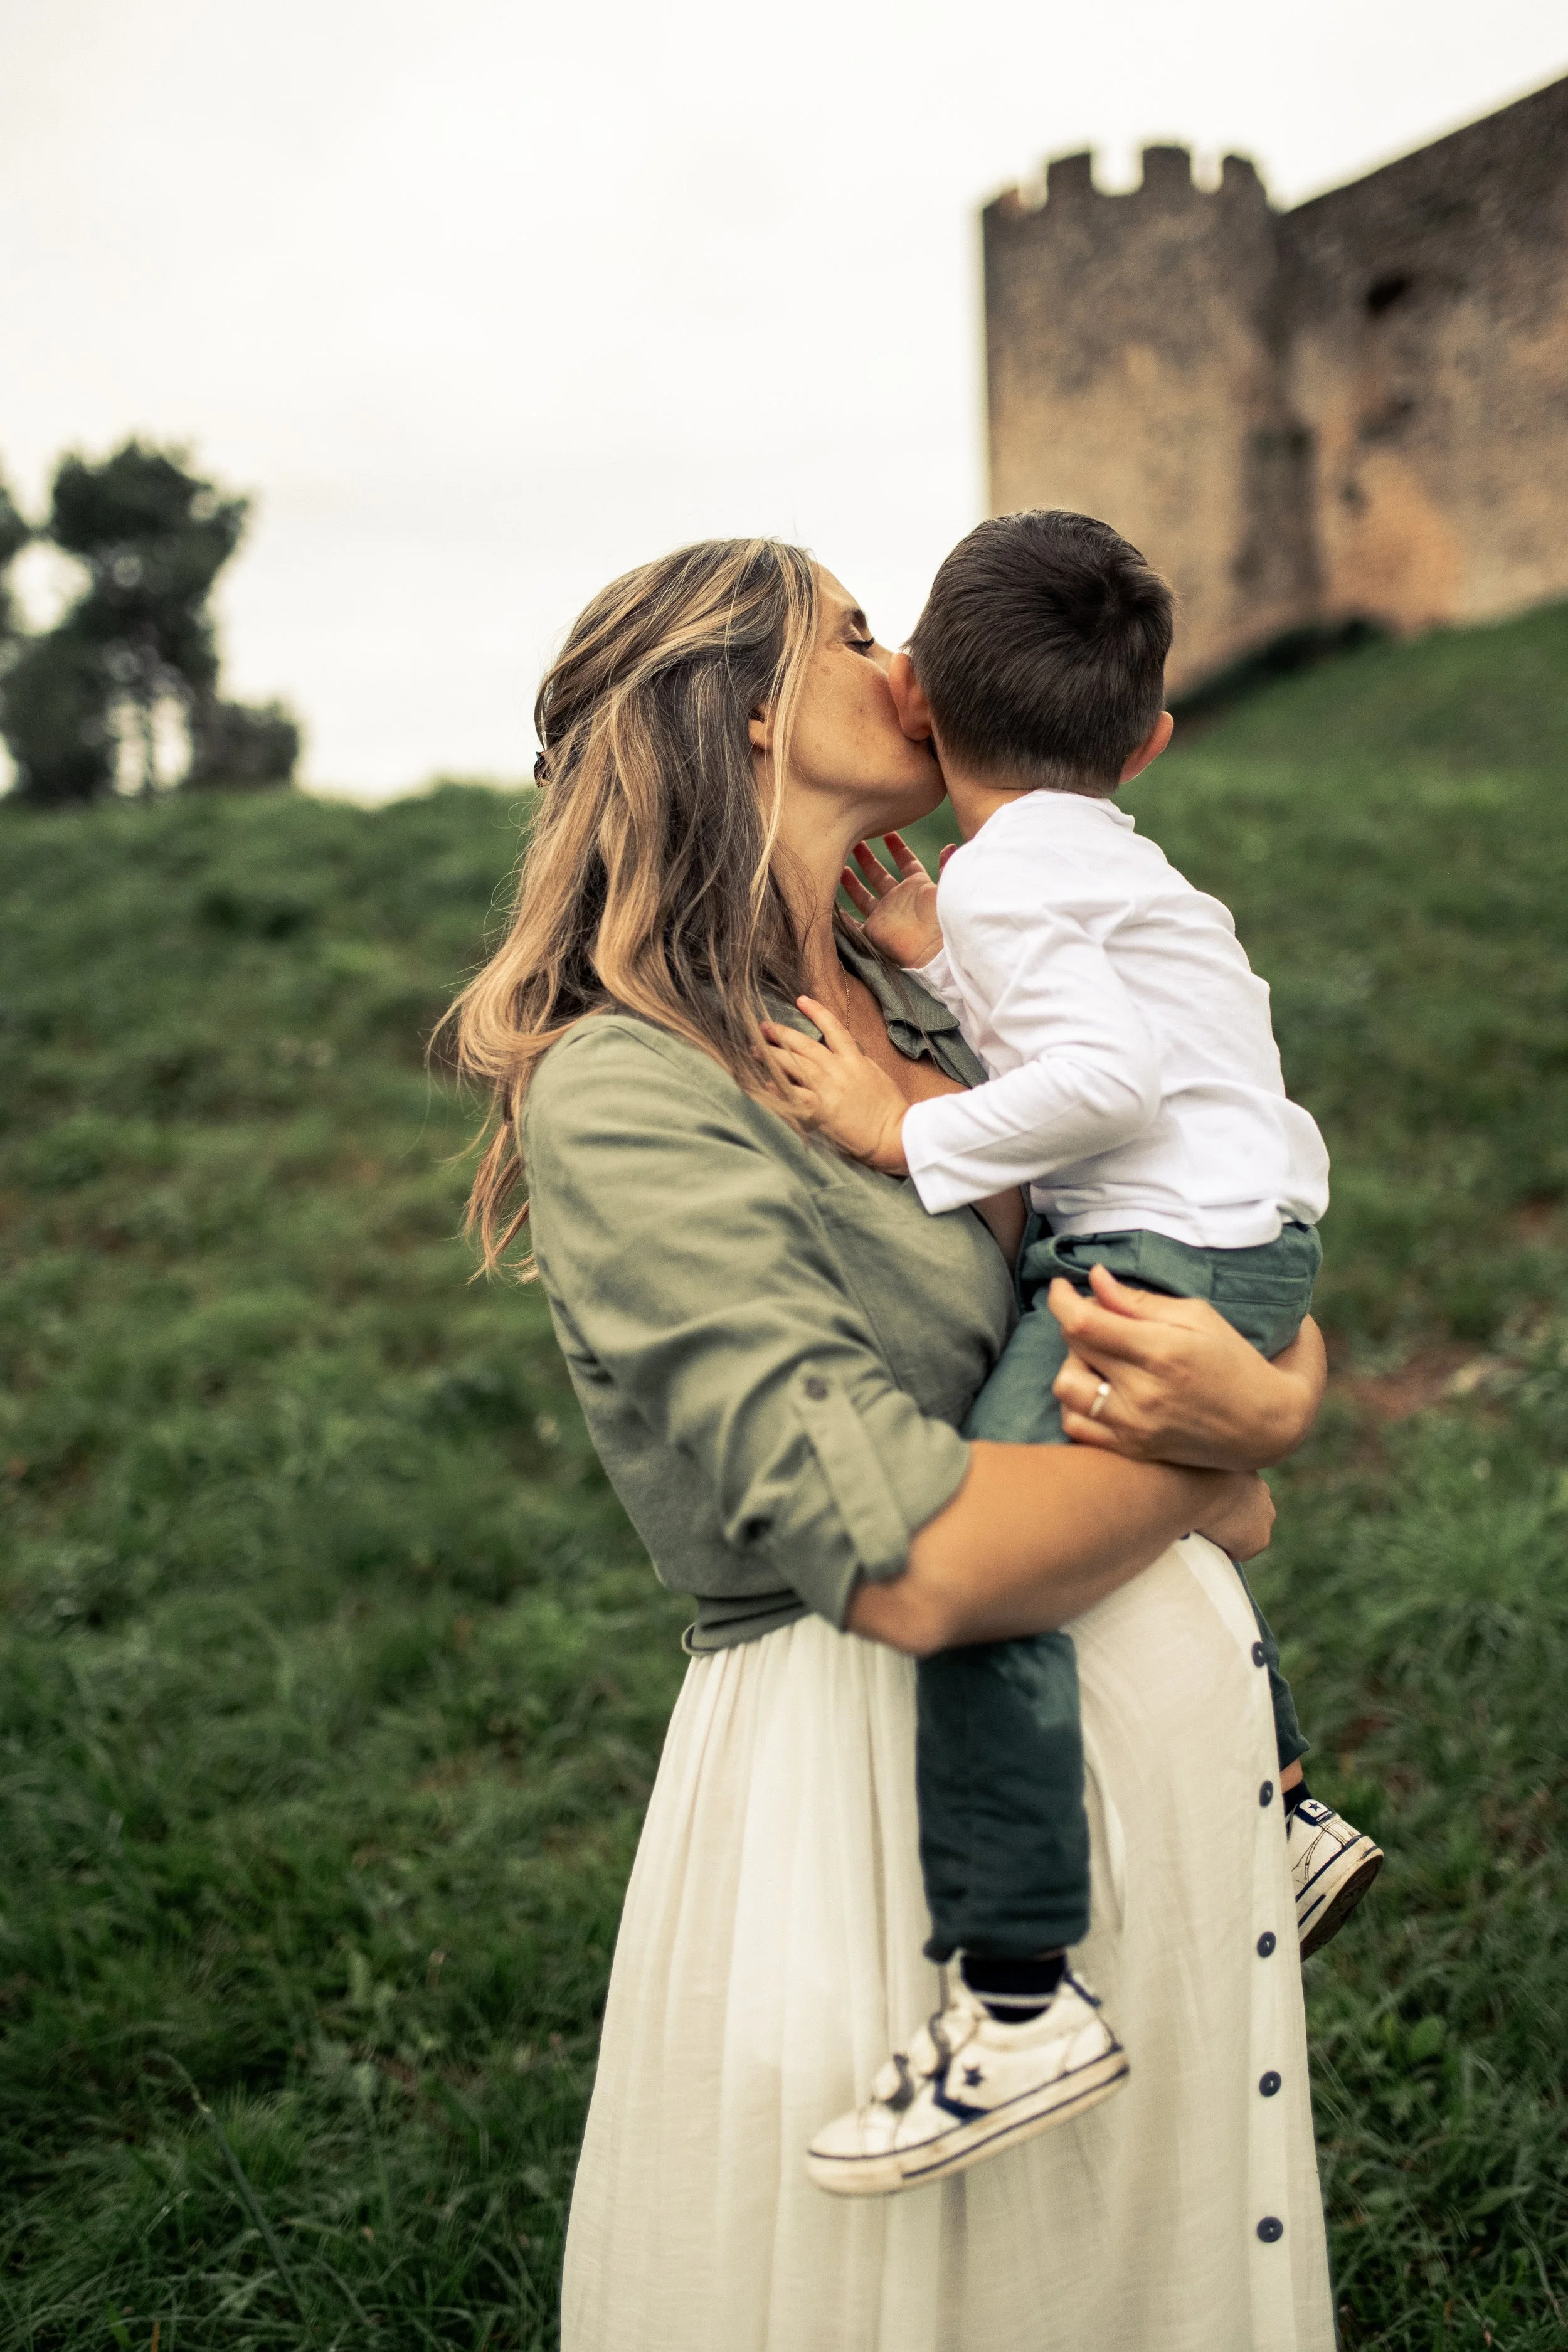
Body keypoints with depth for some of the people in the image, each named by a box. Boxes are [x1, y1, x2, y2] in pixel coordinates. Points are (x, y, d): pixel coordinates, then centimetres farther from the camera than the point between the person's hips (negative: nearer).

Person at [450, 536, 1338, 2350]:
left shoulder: (943, 1016, 7)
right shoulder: (622, 1092, -17)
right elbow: (914, 1563, -25)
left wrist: (1267, 1398, -16)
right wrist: (1216, 1463, -9)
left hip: (1164, 1710, 7)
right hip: (882, 1775, -7)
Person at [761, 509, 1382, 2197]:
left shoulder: (1002, 872, -10)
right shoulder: (1112, 859, 20)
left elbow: (1112, 1079, -22)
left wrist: (911, 1138, -15)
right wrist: (938, 964, 14)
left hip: (1172, 1250, -11)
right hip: (1248, 1242, 11)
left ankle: (1018, 1999, -21)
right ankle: (1282, 1820, 43)